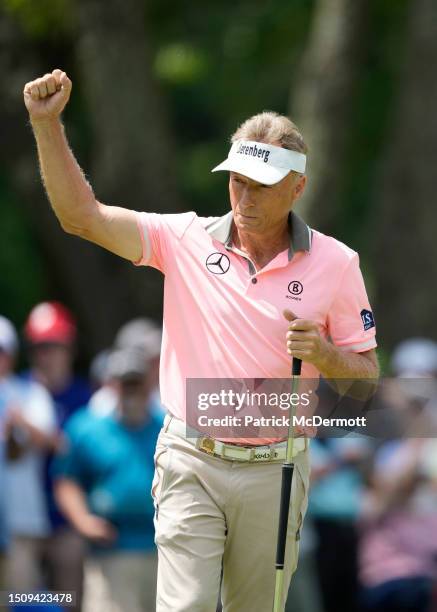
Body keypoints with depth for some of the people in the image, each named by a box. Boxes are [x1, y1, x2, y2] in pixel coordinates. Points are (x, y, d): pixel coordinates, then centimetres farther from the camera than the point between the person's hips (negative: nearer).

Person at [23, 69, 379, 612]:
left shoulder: (335, 263, 0)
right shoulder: (185, 239, 0)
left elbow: (365, 375, 6)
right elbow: (82, 216, -6)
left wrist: (322, 353, -16)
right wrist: (47, 124, -15)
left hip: (275, 470, 1)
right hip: (192, 465, -1)